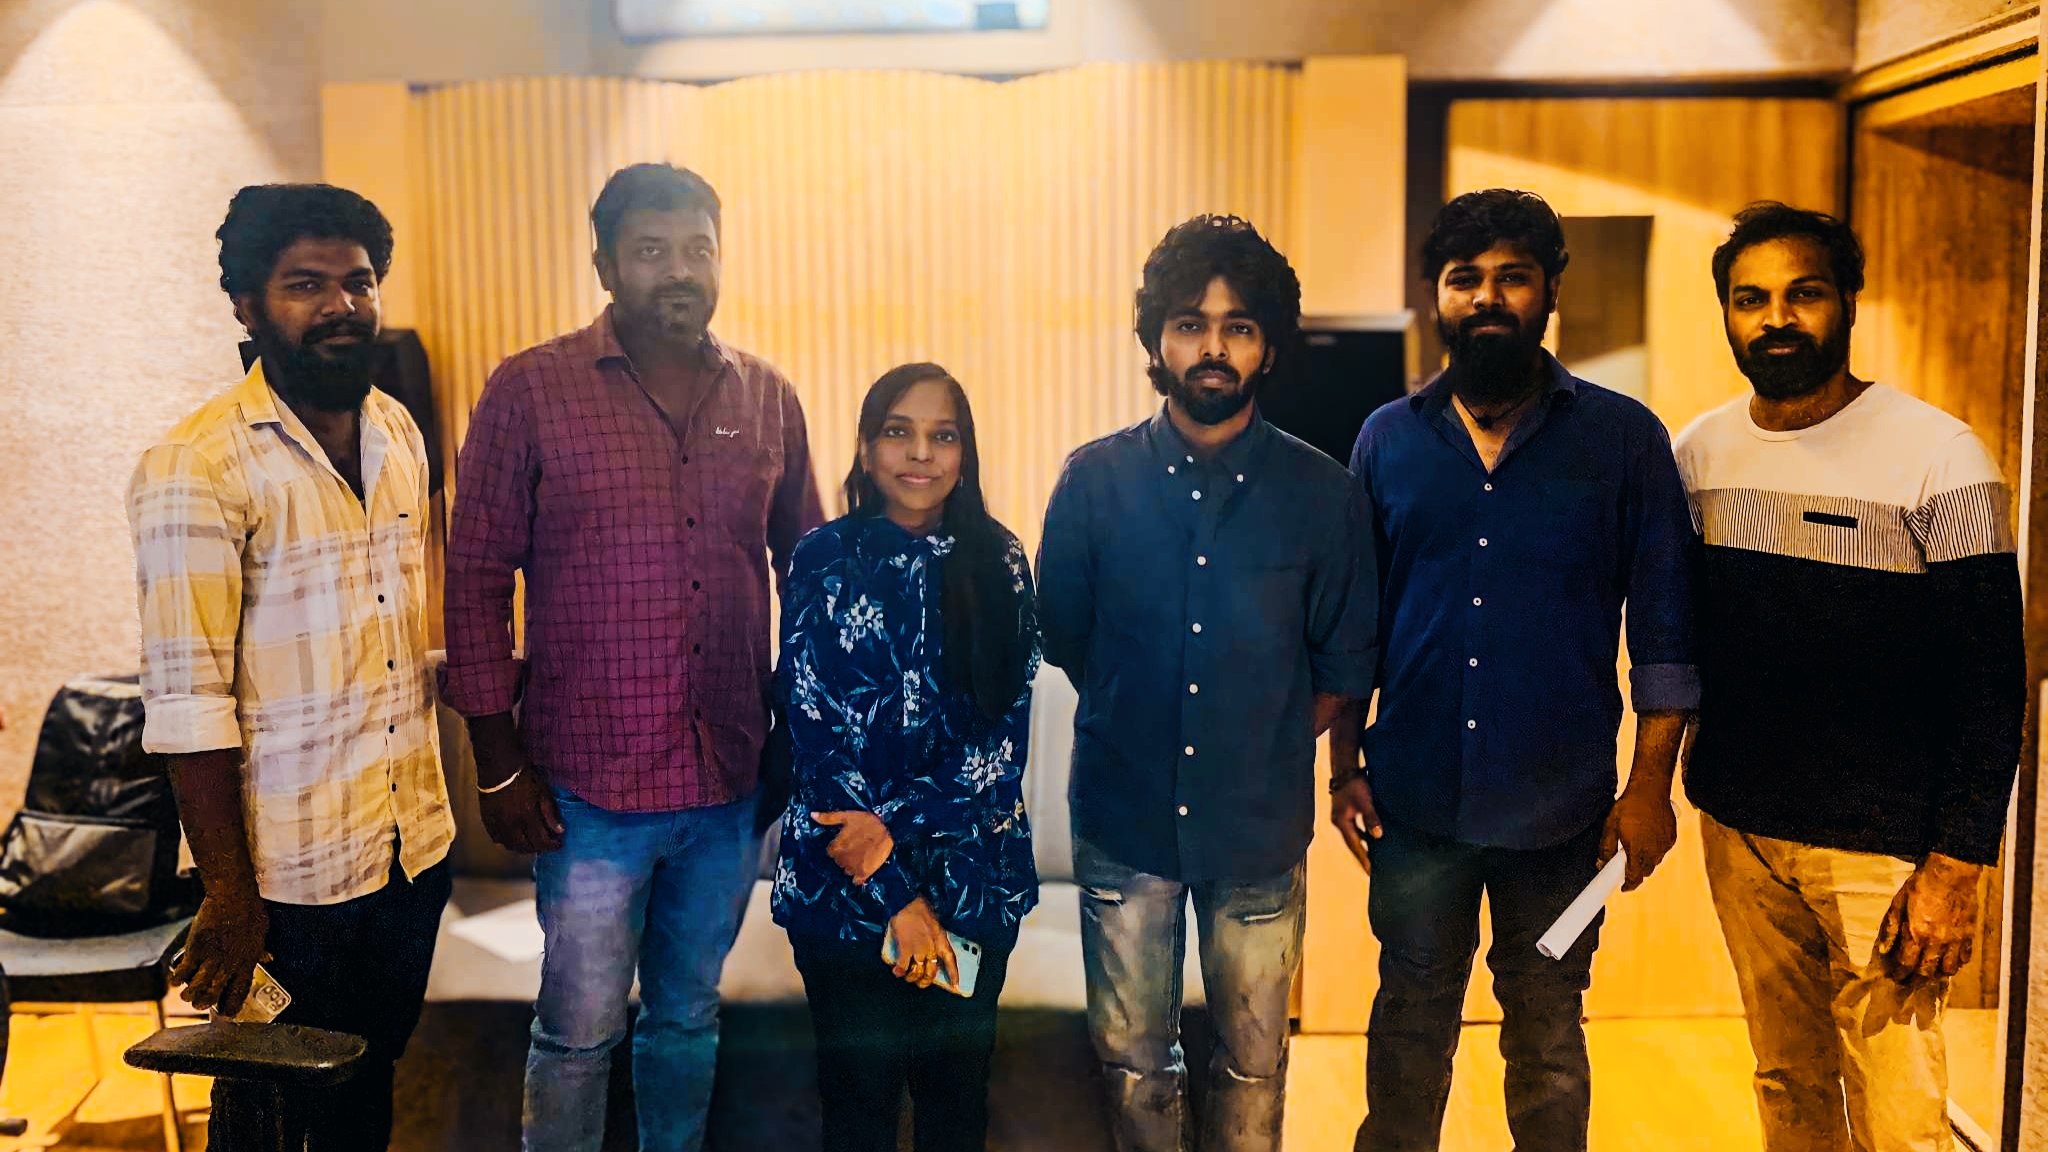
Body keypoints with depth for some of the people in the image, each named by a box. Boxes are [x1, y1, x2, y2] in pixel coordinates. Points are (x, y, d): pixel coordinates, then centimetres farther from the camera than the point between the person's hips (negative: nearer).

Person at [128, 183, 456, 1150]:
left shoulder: (399, 434, 5)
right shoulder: (197, 466, -16)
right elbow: (188, 701, -18)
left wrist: (432, 795, 12)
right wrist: (227, 897, -16)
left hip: (416, 844, 6)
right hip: (291, 873, -6)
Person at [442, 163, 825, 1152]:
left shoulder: (767, 398, 4)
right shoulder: (529, 391, -6)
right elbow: (475, 577, -4)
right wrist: (497, 762, -7)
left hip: (730, 781, 3)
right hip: (589, 784, -3)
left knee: (689, 1017, 19)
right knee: (579, 1029, 8)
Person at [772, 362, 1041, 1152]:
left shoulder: (996, 564, 1)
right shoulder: (826, 561, -6)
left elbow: (1005, 732, -4)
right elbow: (819, 738, -10)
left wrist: (902, 824, -18)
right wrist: (897, 897, -13)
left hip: (972, 874, 2)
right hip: (844, 881, -2)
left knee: (958, 1088, 14)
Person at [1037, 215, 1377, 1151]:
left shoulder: (1322, 495, -6)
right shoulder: (1095, 480, -5)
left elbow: (1343, 669, 2)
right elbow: (1063, 636, 4)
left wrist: (1259, 748, 1)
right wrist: (1141, 726, 4)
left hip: (1260, 828, 0)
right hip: (1123, 819, 1)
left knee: (1252, 1065, 14)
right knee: (1131, 1057, 15)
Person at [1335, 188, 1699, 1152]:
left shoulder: (1623, 439, -3)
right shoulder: (1387, 439, 3)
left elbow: (1664, 629, -2)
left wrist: (1650, 786, -7)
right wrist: (1344, 767, 3)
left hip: (1560, 810, -1)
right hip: (1413, 804, 2)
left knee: (1547, 1037, 15)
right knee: (1409, 1025, 16)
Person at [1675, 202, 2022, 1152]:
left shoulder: (1938, 456, -11)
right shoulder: (1698, 453, 4)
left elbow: (1992, 683, -10)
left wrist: (1957, 867, -14)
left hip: (1884, 850, -4)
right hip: (1738, 830, 5)